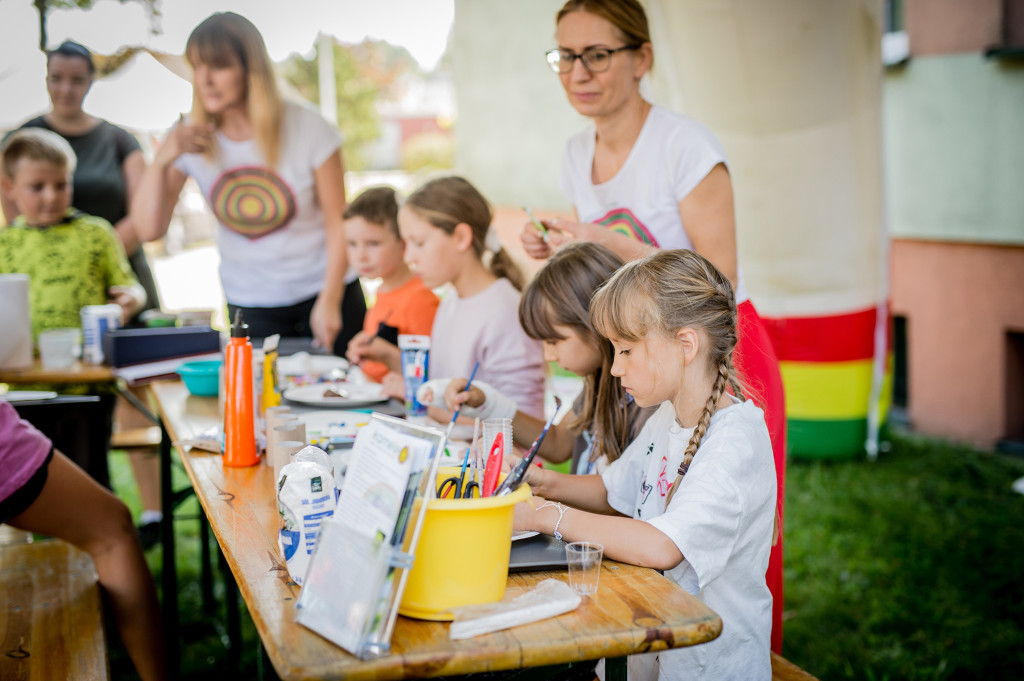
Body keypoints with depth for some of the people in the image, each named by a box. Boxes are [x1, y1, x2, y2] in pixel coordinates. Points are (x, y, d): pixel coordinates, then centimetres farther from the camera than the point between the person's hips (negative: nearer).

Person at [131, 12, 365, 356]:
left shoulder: (308, 129, -13)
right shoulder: (189, 139, -6)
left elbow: (338, 223, -8)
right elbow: (149, 230, -11)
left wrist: (329, 303, -13)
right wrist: (161, 160, -24)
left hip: (324, 289, -1)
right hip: (248, 304, 2)